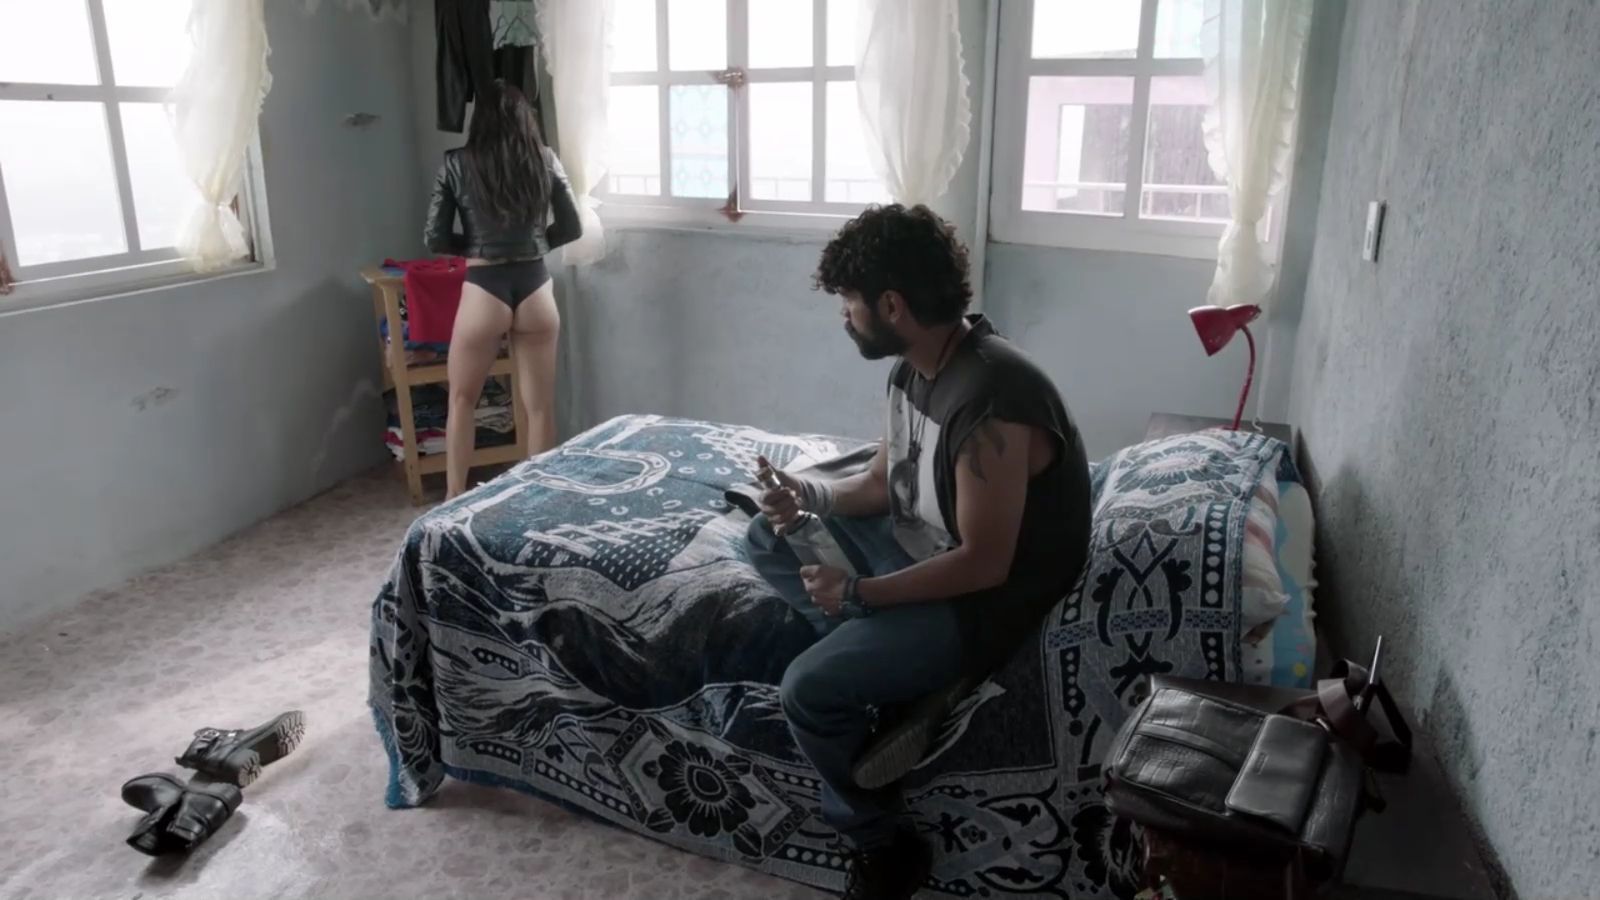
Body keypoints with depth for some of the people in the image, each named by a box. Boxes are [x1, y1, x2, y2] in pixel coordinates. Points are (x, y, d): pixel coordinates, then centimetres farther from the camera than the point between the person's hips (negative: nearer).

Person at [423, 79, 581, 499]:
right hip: (536, 291, 2)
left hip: (483, 294, -2)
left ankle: (454, 497, 24)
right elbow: (572, 228, 6)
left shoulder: (457, 165, -3)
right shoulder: (546, 161, 1)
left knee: (461, 400, 17)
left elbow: (434, 238, -2)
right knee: (540, 405, 12)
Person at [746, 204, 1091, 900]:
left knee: (808, 688, -20)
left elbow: (984, 564, -28)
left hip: (982, 599, -10)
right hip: (919, 549, 10)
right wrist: (811, 495, -7)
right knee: (769, 538, 10)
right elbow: (885, 481, 12)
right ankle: (887, 669, 3)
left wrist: (858, 592, -22)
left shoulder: (990, 402, -31)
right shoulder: (915, 368, -1)